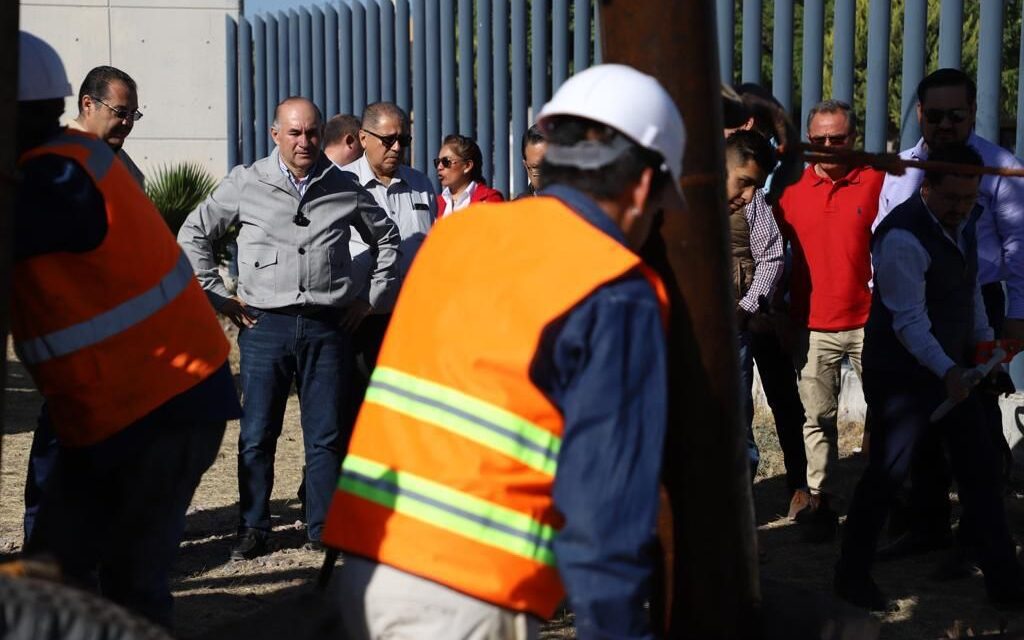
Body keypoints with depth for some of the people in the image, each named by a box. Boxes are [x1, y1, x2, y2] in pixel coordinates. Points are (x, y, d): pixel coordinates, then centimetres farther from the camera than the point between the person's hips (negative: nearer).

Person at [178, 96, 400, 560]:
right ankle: (253, 530, 12)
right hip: (265, 325, -1)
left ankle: (325, 529, 15)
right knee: (256, 436, 2)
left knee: (326, 435, 5)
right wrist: (218, 296, 5)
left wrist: (371, 297, 14)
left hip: (327, 326, 1)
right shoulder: (246, 184, 2)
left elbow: (387, 238, 21)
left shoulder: (343, 188, 7)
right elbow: (193, 234, 10)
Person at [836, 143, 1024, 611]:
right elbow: (909, 320, -26)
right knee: (887, 472, -2)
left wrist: (983, 340, 12)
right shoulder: (903, 238, -23)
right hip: (901, 374, -8)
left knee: (981, 466, 9)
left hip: (950, 367, 9)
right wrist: (947, 370, -34)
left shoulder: (964, 222, 7)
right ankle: (852, 575, 16)